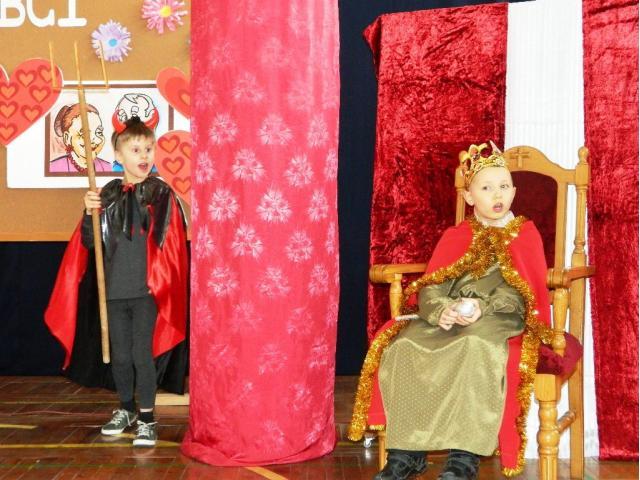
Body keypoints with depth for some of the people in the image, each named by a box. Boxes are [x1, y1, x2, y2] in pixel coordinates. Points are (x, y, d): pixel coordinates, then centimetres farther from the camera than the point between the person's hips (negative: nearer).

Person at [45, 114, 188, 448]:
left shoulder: (162, 194, -4)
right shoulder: (108, 194, 5)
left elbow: (173, 247, -5)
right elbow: (89, 243, 6)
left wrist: (164, 285, -12)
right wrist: (90, 214, -11)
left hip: (149, 290, -4)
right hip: (115, 290, 4)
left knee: (142, 353, -3)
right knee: (120, 355, 14)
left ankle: (147, 419, 10)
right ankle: (126, 408, 33)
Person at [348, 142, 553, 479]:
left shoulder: (525, 234, 9)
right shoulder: (455, 237, 18)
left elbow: (522, 292, -4)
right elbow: (430, 287, 6)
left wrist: (482, 307, -21)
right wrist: (440, 310, -18)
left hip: (497, 318, -4)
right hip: (446, 317, 4)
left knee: (476, 349, -39)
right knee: (401, 349, -24)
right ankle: (407, 452, -18)